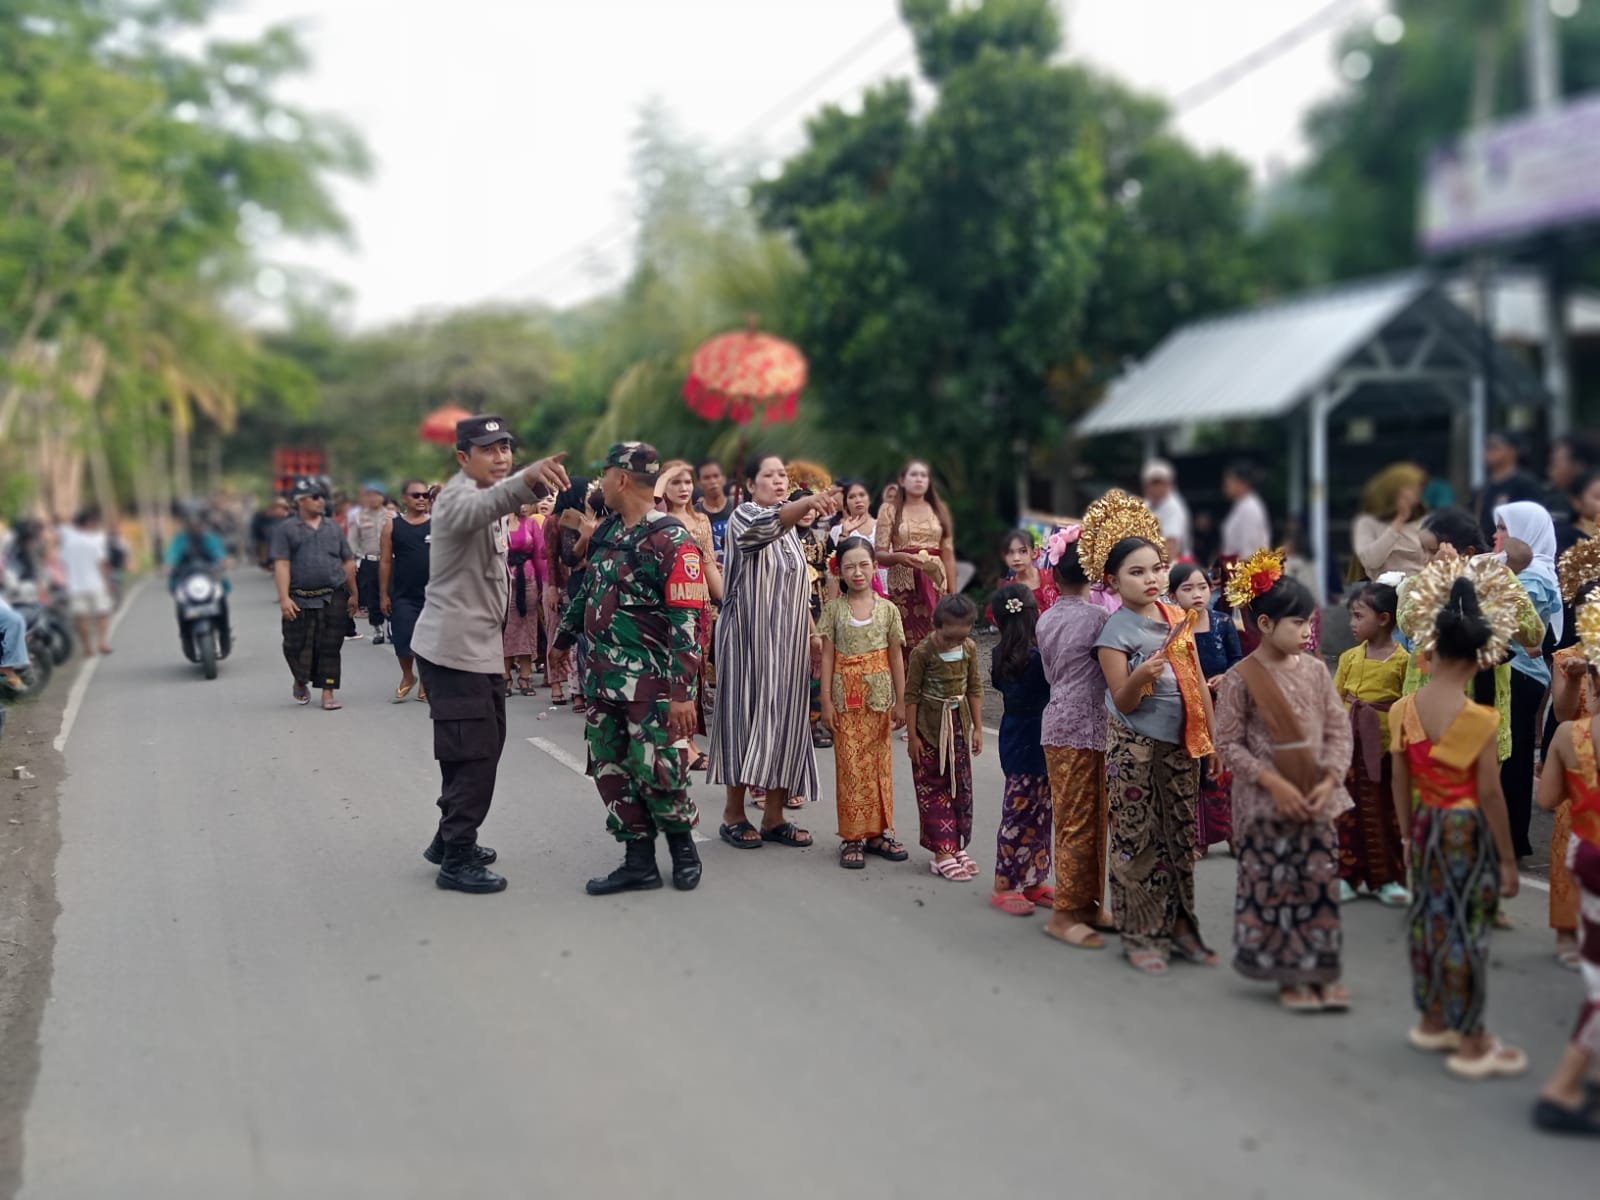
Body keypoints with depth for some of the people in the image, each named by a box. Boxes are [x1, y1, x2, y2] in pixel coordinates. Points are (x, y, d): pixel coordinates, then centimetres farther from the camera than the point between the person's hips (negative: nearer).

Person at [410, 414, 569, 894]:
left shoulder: (485, 496, 16)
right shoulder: (458, 496, -17)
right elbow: (483, 506, -42)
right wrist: (527, 480, -61)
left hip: (478, 646, 10)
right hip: (453, 648, -10)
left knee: (483, 748, 18)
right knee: (474, 754, -8)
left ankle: (450, 840, 31)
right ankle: (456, 860, 1)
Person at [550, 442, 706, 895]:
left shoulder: (671, 541, -15)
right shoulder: (608, 531, 10)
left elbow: (687, 620, -20)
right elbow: (588, 590, 25)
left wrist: (682, 690, -25)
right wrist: (563, 638, 32)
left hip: (650, 683, -8)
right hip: (603, 678, 8)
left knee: (657, 771, -3)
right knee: (610, 769, 8)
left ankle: (682, 846, 22)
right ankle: (639, 862, 16)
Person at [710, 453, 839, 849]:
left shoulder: (791, 530, 15)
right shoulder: (743, 516, -8)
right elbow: (768, 523, -33)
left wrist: (814, 634, 13)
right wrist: (808, 502, -51)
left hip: (787, 640, 7)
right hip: (750, 637, -7)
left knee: (785, 717, 5)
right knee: (749, 715, -4)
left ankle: (774, 817, 12)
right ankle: (733, 814, 6)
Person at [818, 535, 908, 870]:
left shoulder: (888, 609, 2)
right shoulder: (834, 608, 0)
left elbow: (895, 657, 5)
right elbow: (827, 656, 0)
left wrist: (900, 701, 3)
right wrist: (826, 701, -5)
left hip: (879, 696, 1)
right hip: (846, 697, -1)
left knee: (880, 764, 7)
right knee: (850, 767, 0)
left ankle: (878, 832, 17)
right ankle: (852, 836, 6)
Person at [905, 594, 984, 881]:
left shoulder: (969, 648, -3)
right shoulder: (923, 652, -16)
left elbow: (974, 688, 7)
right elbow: (912, 695, -10)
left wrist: (977, 728, 6)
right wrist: (912, 735, -10)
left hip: (959, 723, 5)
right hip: (930, 726, -5)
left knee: (961, 786, 10)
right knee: (933, 789, 1)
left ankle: (957, 846, 20)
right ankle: (942, 852, 4)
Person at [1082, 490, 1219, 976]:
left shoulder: (1177, 618, 8)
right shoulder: (1116, 630, -9)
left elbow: (1197, 682, 13)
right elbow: (1122, 702, -10)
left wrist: (1213, 737, 12)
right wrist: (1140, 676, -30)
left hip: (1180, 743, 6)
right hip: (1134, 747, -6)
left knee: (1181, 836, 10)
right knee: (1137, 839, 0)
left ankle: (1179, 926, 21)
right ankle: (1140, 935, 9)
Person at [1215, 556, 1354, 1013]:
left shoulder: (1314, 670, 3)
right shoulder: (1241, 678, -10)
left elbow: (1339, 729, 5)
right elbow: (1228, 742, -9)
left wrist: (1329, 780, -8)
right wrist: (1274, 783, -16)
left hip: (1316, 799, 4)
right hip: (1266, 802, -4)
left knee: (1319, 883, 7)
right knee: (1272, 886, 2)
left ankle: (1322, 971, 19)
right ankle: (1289, 975, 15)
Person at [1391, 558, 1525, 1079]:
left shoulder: (1403, 710, -3)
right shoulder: (1479, 717, -19)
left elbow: (1401, 783, 4)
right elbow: (1489, 793, -16)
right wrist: (1508, 859, -7)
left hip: (1426, 824, 6)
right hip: (1468, 828, -6)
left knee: (1428, 918, 17)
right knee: (1467, 928, 2)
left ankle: (1431, 1021, 32)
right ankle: (1471, 1043, 12)